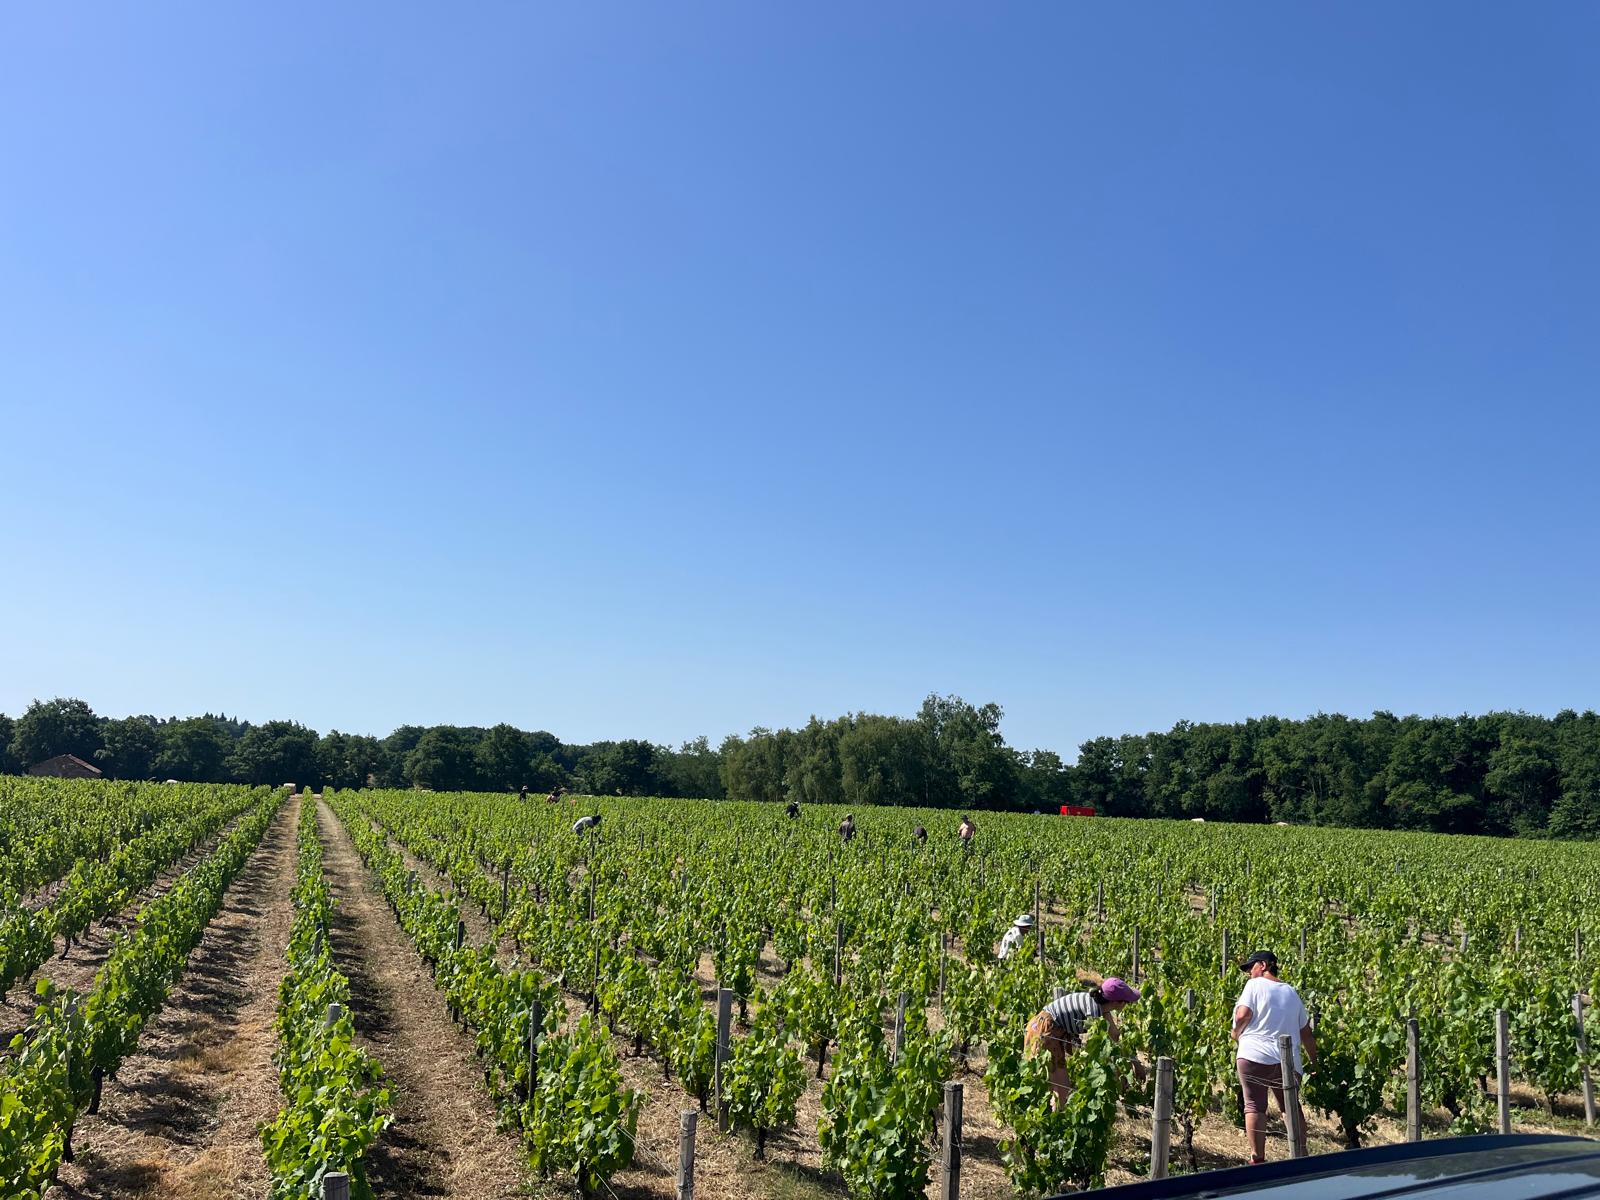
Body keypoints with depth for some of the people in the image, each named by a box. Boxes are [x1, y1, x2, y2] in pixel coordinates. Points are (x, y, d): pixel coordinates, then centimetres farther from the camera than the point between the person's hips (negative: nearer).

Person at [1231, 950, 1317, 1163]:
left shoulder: (1254, 985, 0)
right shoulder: (1291, 993, 17)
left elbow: (1243, 1015, -12)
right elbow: (1306, 1032, 20)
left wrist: (1236, 1034, 6)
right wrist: (1313, 1060, 30)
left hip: (1254, 1056, -5)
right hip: (1287, 1060, 5)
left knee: (1255, 1107, -1)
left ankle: (1258, 1158, -4)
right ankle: (1301, 1154, 15)